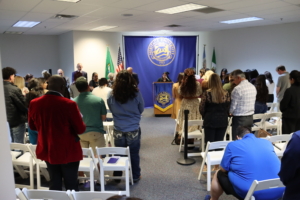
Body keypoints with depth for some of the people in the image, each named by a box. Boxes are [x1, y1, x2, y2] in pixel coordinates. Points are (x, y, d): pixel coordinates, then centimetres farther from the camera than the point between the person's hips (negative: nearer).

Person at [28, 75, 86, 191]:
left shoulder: (34, 103, -6)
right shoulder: (69, 104, -22)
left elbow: (32, 126, 10)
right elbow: (80, 129, -14)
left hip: (46, 151, 5)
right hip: (68, 151, -5)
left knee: (55, 184, 19)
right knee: (71, 185, 10)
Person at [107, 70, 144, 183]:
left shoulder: (111, 95, -9)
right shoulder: (136, 93, -13)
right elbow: (141, 110, 2)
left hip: (118, 130, 2)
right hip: (133, 129, -1)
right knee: (134, 154, 13)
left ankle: (117, 176, 31)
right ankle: (135, 176, 26)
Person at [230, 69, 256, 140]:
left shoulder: (237, 88, -17)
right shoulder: (253, 87, 7)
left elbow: (233, 105, -14)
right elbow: (253, 102, 14)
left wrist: (230, 113, 5)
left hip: (239, 119, -8)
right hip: (250, 118, 8)